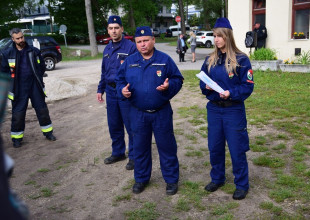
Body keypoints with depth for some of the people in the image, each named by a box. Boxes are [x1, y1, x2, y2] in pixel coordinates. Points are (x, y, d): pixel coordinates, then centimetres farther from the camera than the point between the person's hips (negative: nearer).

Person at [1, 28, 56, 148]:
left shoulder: (34, 51, 2)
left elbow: (42, 66, 12)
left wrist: (38, 78, 5)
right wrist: (12, 81, 2)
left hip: (35, 86, 1)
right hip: (18, 88, -1)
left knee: (42, 109, 6)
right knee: (18, 113, 2)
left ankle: (48, 132, 21)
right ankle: (17, 138, 16)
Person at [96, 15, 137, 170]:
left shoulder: (130, 47, -10)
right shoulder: (107, 49, 11)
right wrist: (100, 89, 18)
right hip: (111, 91, 7)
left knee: (131, 125, 2)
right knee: (114, 125, 15)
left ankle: (133, 156, 16)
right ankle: (118, 152, 32)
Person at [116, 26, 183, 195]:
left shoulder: (165, 60, -4)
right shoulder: (129, 61, 3)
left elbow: (178, 79, -1)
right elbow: (120, 80, 11)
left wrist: (169, 86, -22)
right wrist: (122, 90, -10)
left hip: (161, 113, -2)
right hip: (138, 113, 3)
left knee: (166, 146, 7)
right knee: (140, 147, 14)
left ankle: (171, 179, 24)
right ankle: (141, 178, 33)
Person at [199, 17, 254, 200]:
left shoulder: (241, 59, -10)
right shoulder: (210, 60, 6)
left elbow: (248, 86, -9)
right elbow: (203, 82, 12)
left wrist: (231, 93, -24)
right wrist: (206, 87, -10)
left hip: (234, 110, -5)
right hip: (213, 109, 5)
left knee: (237, 149, 3)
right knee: (214, 147, 13)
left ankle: (242, 185, 20)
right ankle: (217, 179, 33)